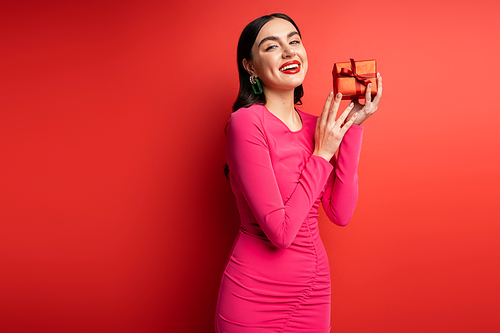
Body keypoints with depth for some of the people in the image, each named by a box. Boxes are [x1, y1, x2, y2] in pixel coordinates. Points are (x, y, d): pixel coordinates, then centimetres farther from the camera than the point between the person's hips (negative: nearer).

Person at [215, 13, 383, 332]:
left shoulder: (315, 126, 3)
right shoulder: (246, 121, -17)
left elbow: (341, 213, -5)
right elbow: (280, 231, -21)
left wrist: (353, 126, -7)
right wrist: (321, 154, -14)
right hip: (256, 294, -6)